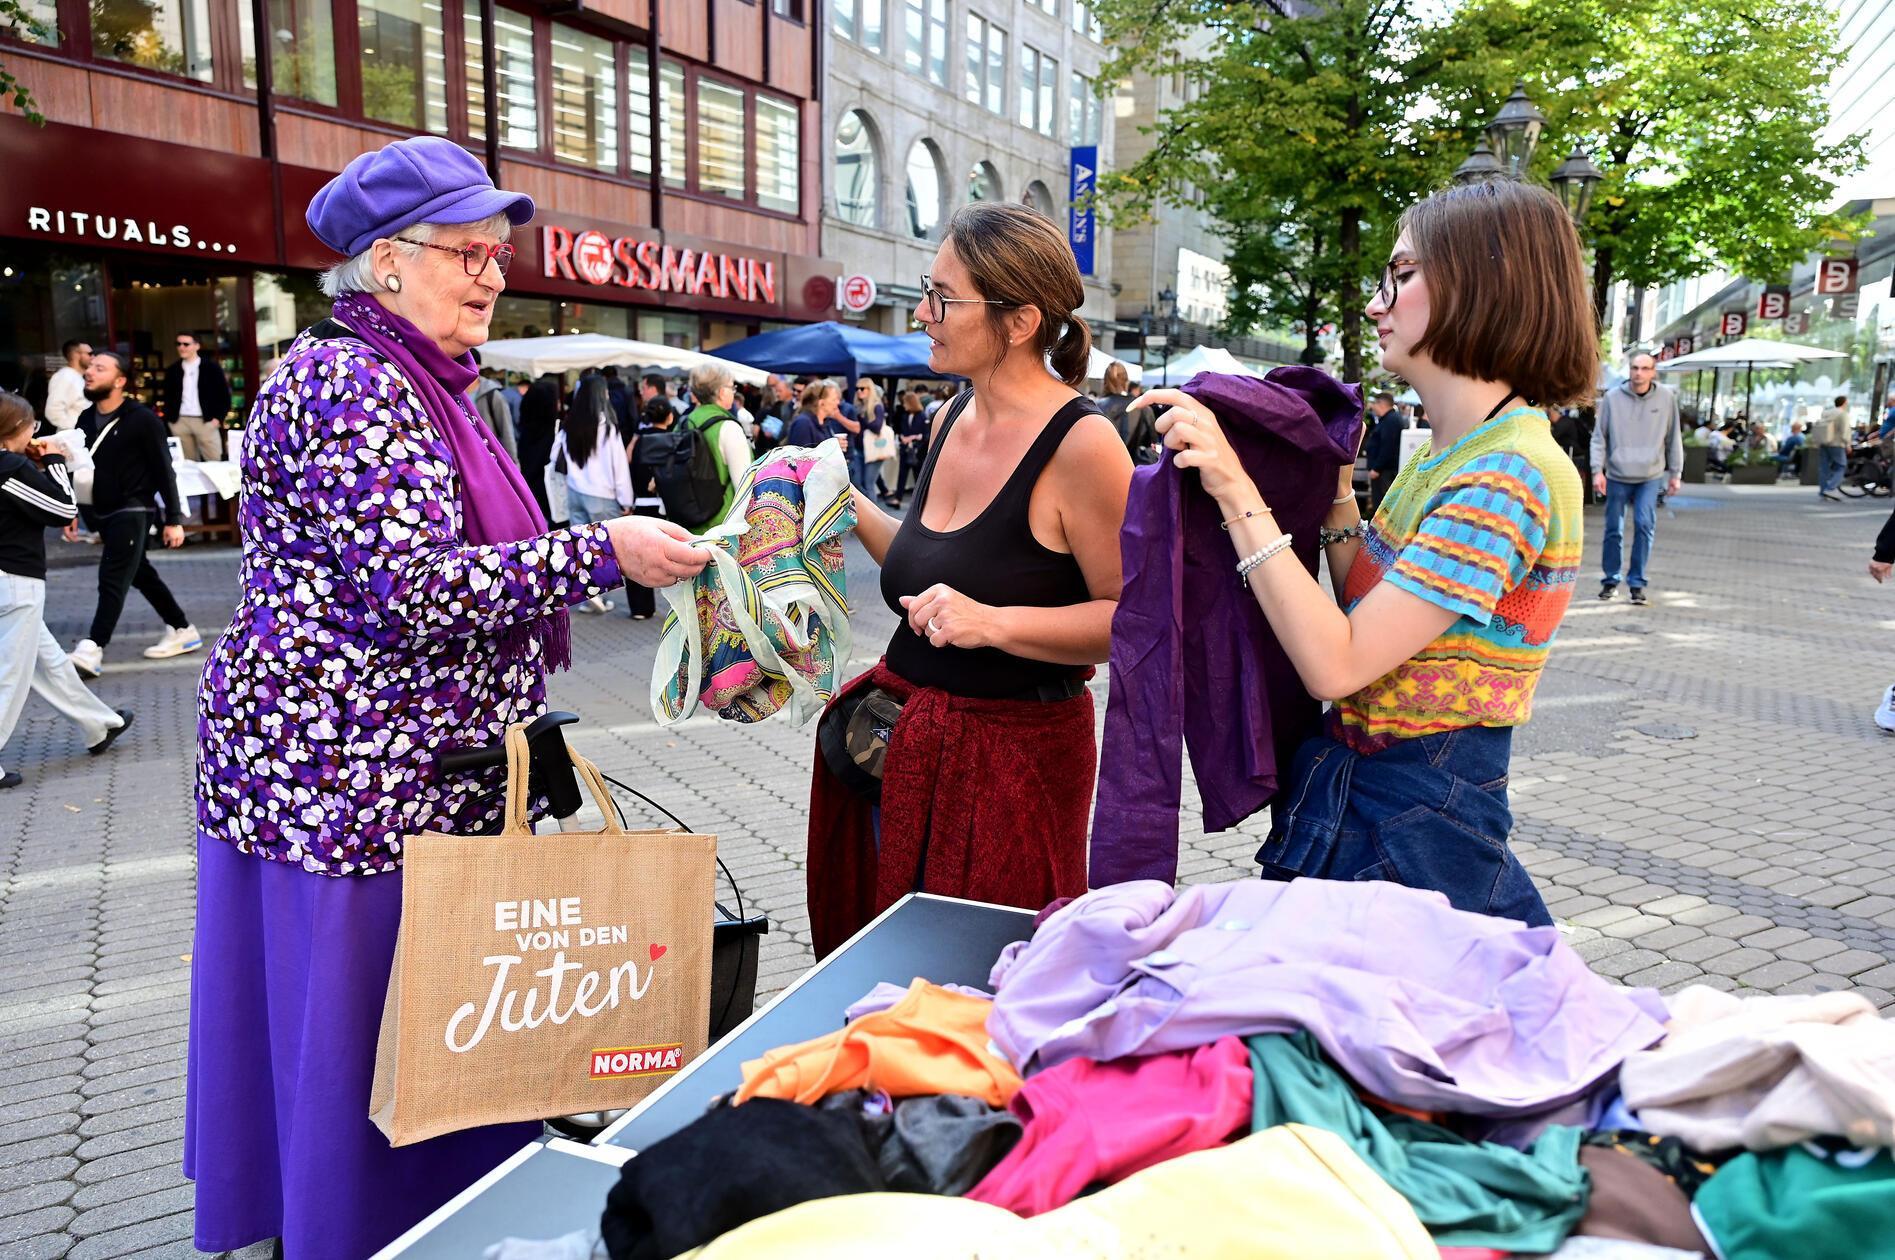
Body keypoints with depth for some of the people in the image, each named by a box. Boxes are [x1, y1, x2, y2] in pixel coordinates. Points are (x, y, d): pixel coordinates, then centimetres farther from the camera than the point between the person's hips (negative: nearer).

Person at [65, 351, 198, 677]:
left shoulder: (142, 419, -11)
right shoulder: (86, 419, 9)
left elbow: (164, 472, -10)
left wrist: (174, 519, -12)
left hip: (131, 512, -8)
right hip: (103, 514, 8)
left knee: (112, 581, -12)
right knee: (141, 575, 15)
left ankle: (92, 650, -16)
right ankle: (182, 631, 26)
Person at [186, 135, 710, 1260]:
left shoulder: (424, 387, 16)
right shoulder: (349, 385, -15)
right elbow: (410, 587, -25)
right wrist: (600, 552, -23)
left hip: (422, 774, 10)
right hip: (350, 774, -10)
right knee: (355, 1036, 2)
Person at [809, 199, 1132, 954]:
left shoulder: (1080, 444, -18)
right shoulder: (952, 420, 7)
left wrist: (995, 622, -28)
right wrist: (851, 505, 10)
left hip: (1010, 754, -7)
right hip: (902, 740, 7)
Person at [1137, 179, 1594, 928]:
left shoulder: (1511, 476, -22)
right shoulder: (1447, 455, 8)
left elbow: (1336, 664, -26)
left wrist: (1236, 492, -26)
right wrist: (1338, 494, 8)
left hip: (1418, 832, -9)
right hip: (1344, 802, 9)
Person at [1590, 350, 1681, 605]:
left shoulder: (1666, 397, 1)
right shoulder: (1612, 397, -2)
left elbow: (1674, 438, 8)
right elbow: (1599, 436, 1)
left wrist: (1675, 473, 8)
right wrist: (1597, 470, -6)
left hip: (1650, 476, 0)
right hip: (1617, 476, 0)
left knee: (1645, 526, -10)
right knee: (1614, 530, 5)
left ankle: (1637, 582, 1)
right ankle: (1611, 579, 20)